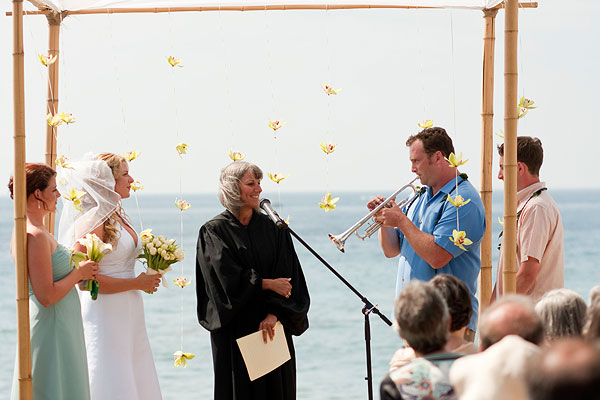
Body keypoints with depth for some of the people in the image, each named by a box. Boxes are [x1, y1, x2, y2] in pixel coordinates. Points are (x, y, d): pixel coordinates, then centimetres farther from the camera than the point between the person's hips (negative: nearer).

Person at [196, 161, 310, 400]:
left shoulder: (272, 228, 7)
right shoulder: (214, 231, -3)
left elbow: (286, 275, -1)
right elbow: (227, 276, -13)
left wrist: (274, 313, -13)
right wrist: (267, 284, -11)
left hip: (273, 326, 3)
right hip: (235, 327, -3)